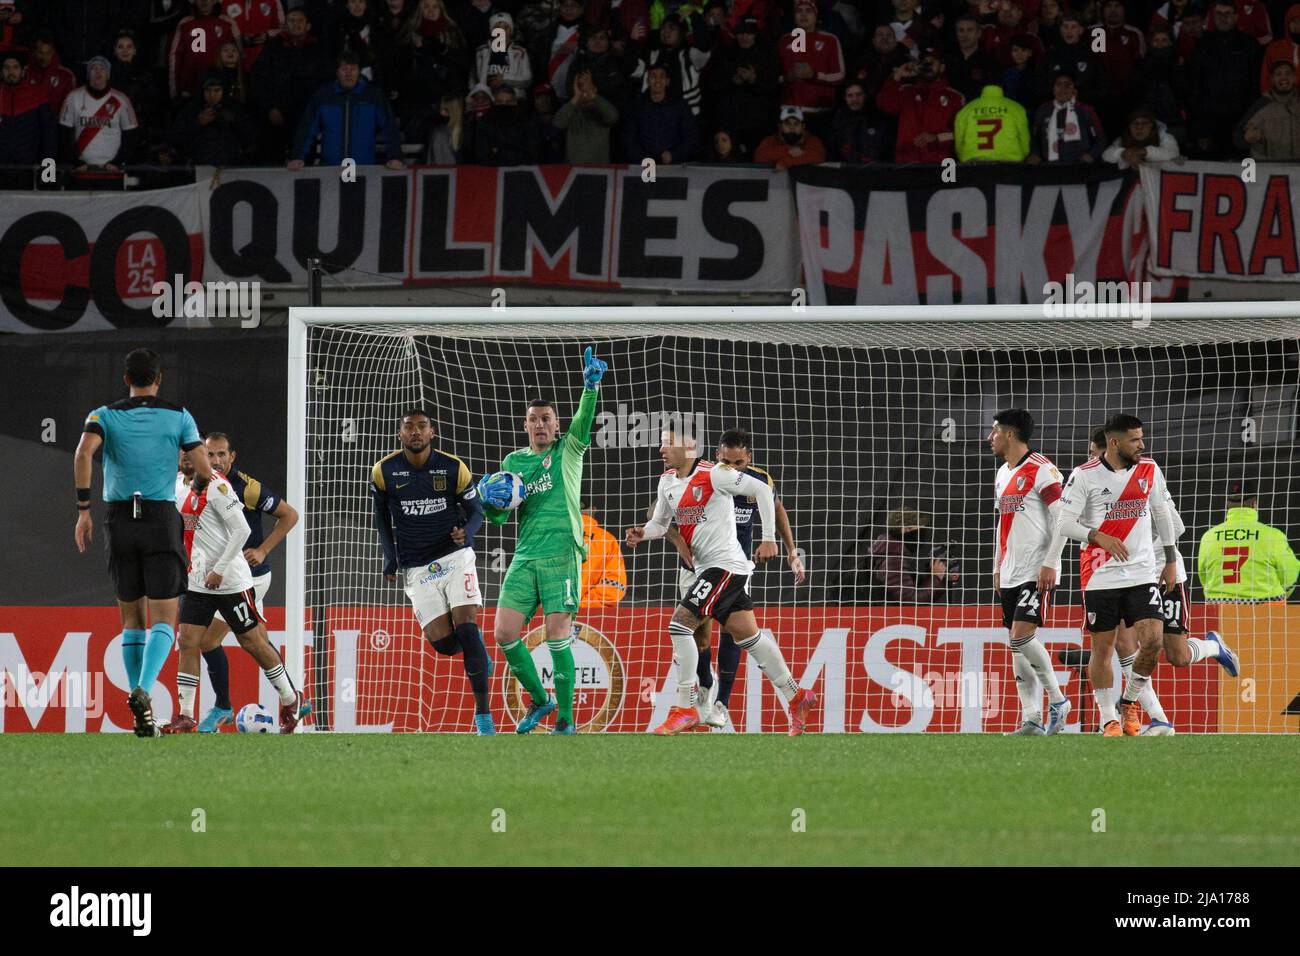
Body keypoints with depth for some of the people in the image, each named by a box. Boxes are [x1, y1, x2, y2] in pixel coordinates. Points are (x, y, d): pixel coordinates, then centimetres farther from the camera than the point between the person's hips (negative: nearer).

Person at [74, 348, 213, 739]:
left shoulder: (105, 415, 5)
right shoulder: (179, 416, 4)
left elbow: (84, 453, -13)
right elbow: (204, 470, -1)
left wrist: (83, 509, -10)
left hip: (120, 517, 2)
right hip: (162, 517, -2)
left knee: (132, 620, 13)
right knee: (163, 621, -1)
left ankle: (142, 719, 10)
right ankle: (143, 690, -29)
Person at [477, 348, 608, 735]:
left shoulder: (568, 452, 5)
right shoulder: (513, 462, 15)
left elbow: (584, 422, -15)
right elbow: (498, 518, 16)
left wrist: (591, 387, -32)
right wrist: (491, 500, -7)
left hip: (561, 556, -4)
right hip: (525, 558, 4)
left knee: (557, 637, -11)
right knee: (505, 634, -4)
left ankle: (565, 719, -3)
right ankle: (539, 699, 17)